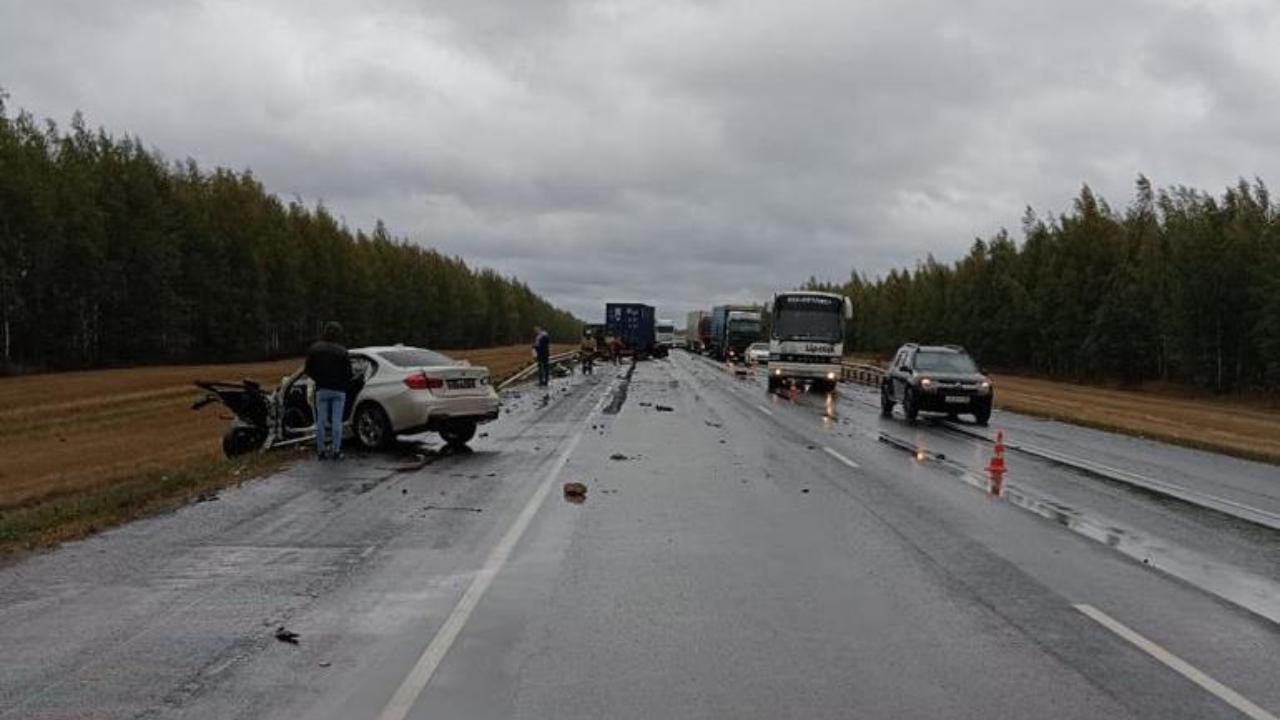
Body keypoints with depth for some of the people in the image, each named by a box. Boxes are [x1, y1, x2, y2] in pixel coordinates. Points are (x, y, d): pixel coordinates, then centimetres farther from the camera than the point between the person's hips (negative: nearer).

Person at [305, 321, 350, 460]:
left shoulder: (314, 348, 0)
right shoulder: (342, 351, -8)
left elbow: (309, 370, 4)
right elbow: (348, 372, -7)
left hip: (322, 390, 2)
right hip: (338, 390, -2)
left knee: (321, 421, 7)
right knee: (337, 421, 1)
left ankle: (321, 450, 8)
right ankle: (336, 451, -1)